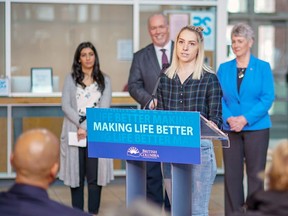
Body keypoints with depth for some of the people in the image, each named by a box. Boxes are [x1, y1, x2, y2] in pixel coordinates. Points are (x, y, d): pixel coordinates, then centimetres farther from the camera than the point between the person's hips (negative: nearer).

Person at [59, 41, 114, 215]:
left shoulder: (104, 80, 8)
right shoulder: (71, 79, 10)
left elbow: (104, 108, -2)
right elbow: (66, 106, 0)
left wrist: (86, 127, -12)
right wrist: (80, 123, -14)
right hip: (74, 132, 1)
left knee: (94, 175, -3)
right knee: (76, 173, 2)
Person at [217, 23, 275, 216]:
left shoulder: (263, 67, 0)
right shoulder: (224, 68, 8)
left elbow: (268, 98, -7)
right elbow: (219, 98, 5)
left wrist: (245, 119, -15)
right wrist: (229, 119, -12)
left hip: (256, 128, -2)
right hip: (230, 129, 3)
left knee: (255, 174, 1)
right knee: (232, 175, 4)